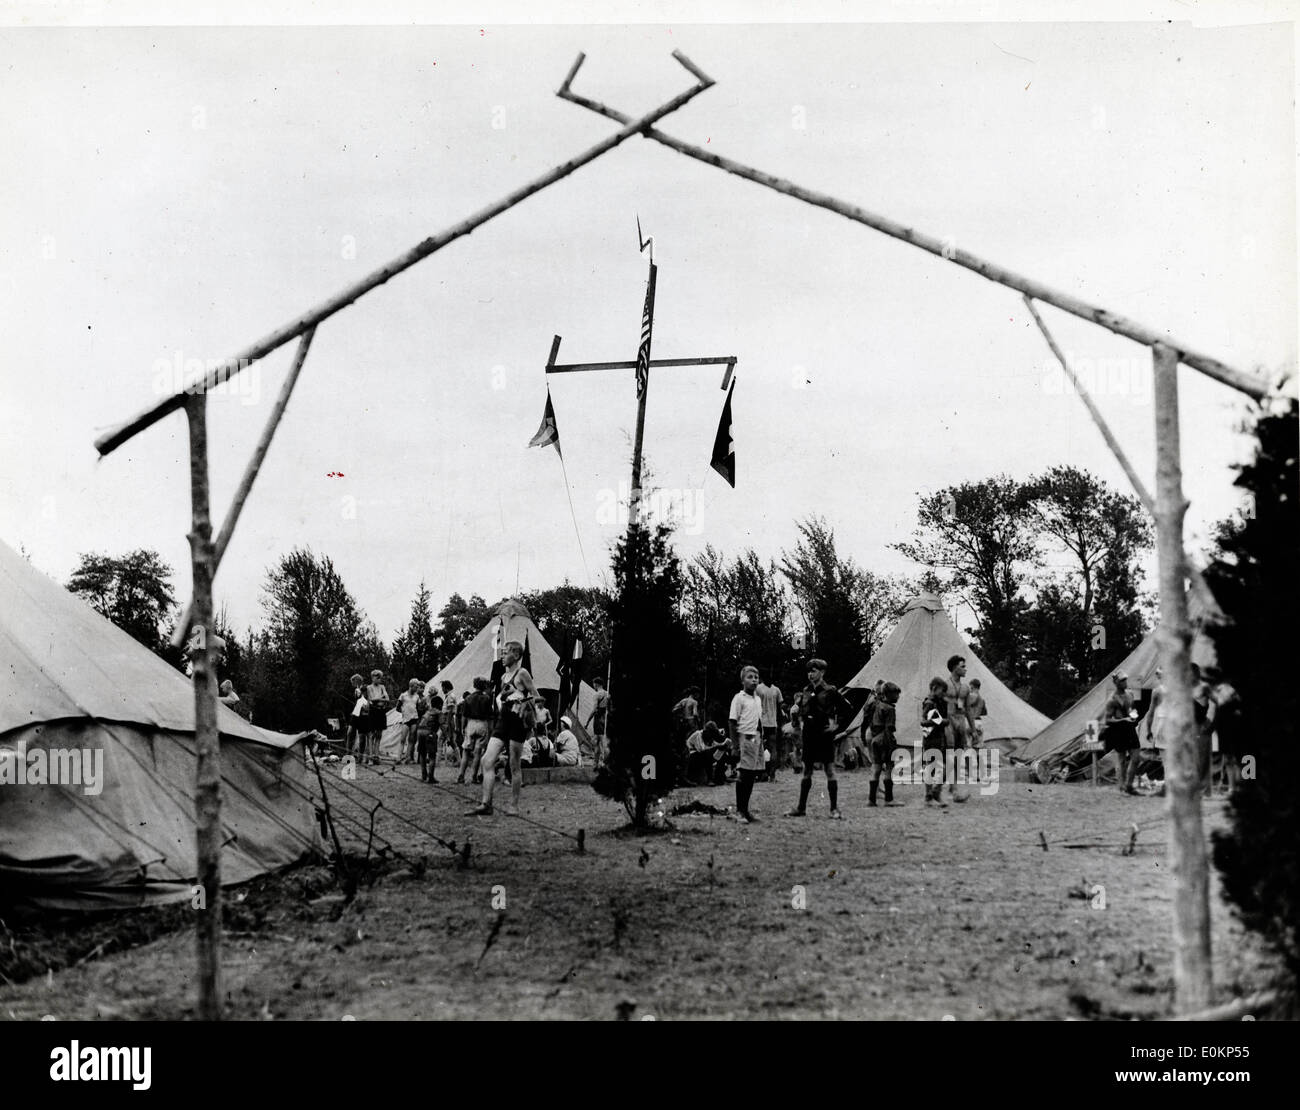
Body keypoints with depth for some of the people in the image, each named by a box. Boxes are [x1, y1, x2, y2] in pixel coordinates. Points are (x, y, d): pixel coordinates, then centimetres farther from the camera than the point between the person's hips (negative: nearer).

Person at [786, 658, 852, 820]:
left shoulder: (830, 691, -6)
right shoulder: (806, 691, 9)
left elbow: (848, 709, -3)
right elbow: (800, 709, 28)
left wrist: (836, 724, -6)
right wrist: (801, 722, 13)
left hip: (825, 735, -5)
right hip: (809, 736, 5)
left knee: (830, 771, -2)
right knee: (806, 772, 9)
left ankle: (834, 809, 2)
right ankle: (801, 808, 14)